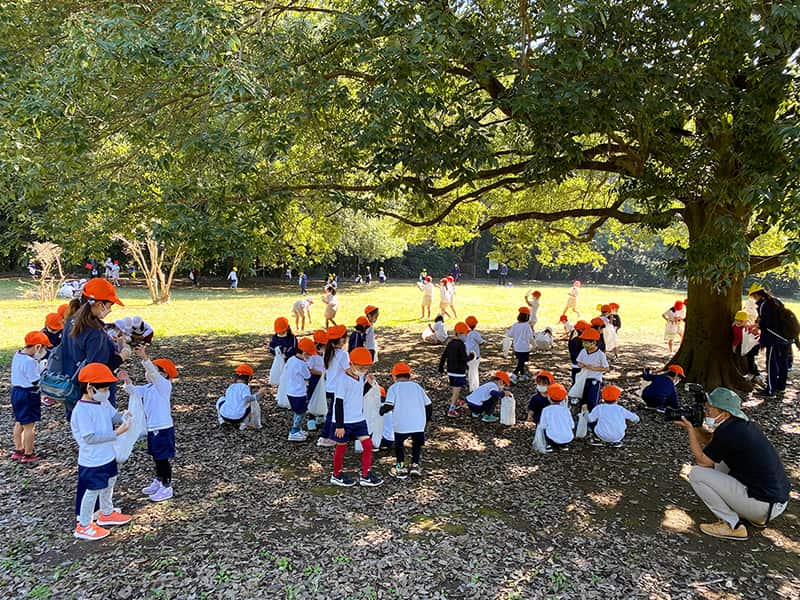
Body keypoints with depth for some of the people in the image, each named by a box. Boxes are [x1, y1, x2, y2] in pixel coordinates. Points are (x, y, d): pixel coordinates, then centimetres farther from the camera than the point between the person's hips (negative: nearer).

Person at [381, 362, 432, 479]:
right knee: (417, 443, 23)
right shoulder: (417, 386, 16)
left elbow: (389, 406, -8)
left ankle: (401, 467, 14)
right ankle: (415, 465, 12)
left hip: (401, 424, -2)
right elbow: (428, 405, 15)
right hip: (419, 423, 2)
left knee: (399, 443, 19)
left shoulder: (394, 387, 5)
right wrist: (427, 419, 29)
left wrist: (381, 410, 12)